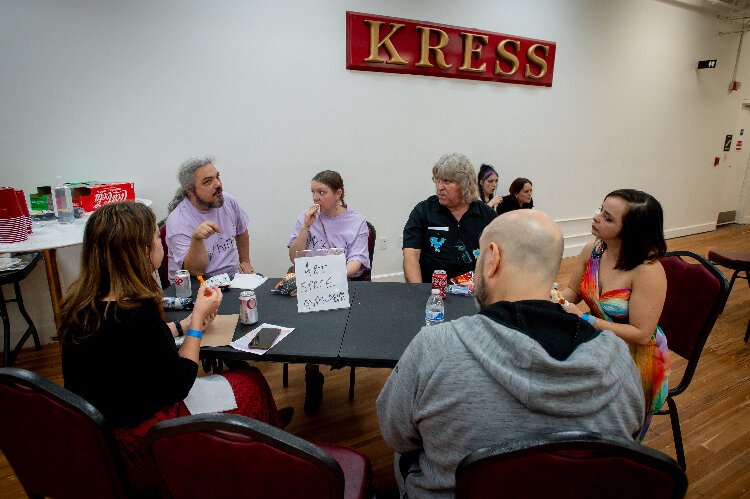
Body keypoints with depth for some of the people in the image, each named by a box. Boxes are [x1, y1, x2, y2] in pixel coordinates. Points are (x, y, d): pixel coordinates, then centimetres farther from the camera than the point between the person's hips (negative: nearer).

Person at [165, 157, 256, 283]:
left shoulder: (228, 201, 1)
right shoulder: (177, 221, -17)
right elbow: (195, 271, -22)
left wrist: (245, 261, 19)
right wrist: (197, 239, -37)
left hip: (233, 276, 6)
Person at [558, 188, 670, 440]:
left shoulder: (648, 271, -25)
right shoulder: (592, 250, -7)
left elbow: (641, 334, -22)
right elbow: (573, 290, 7)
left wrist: (584, 318, -27)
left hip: (637, 357, -6)